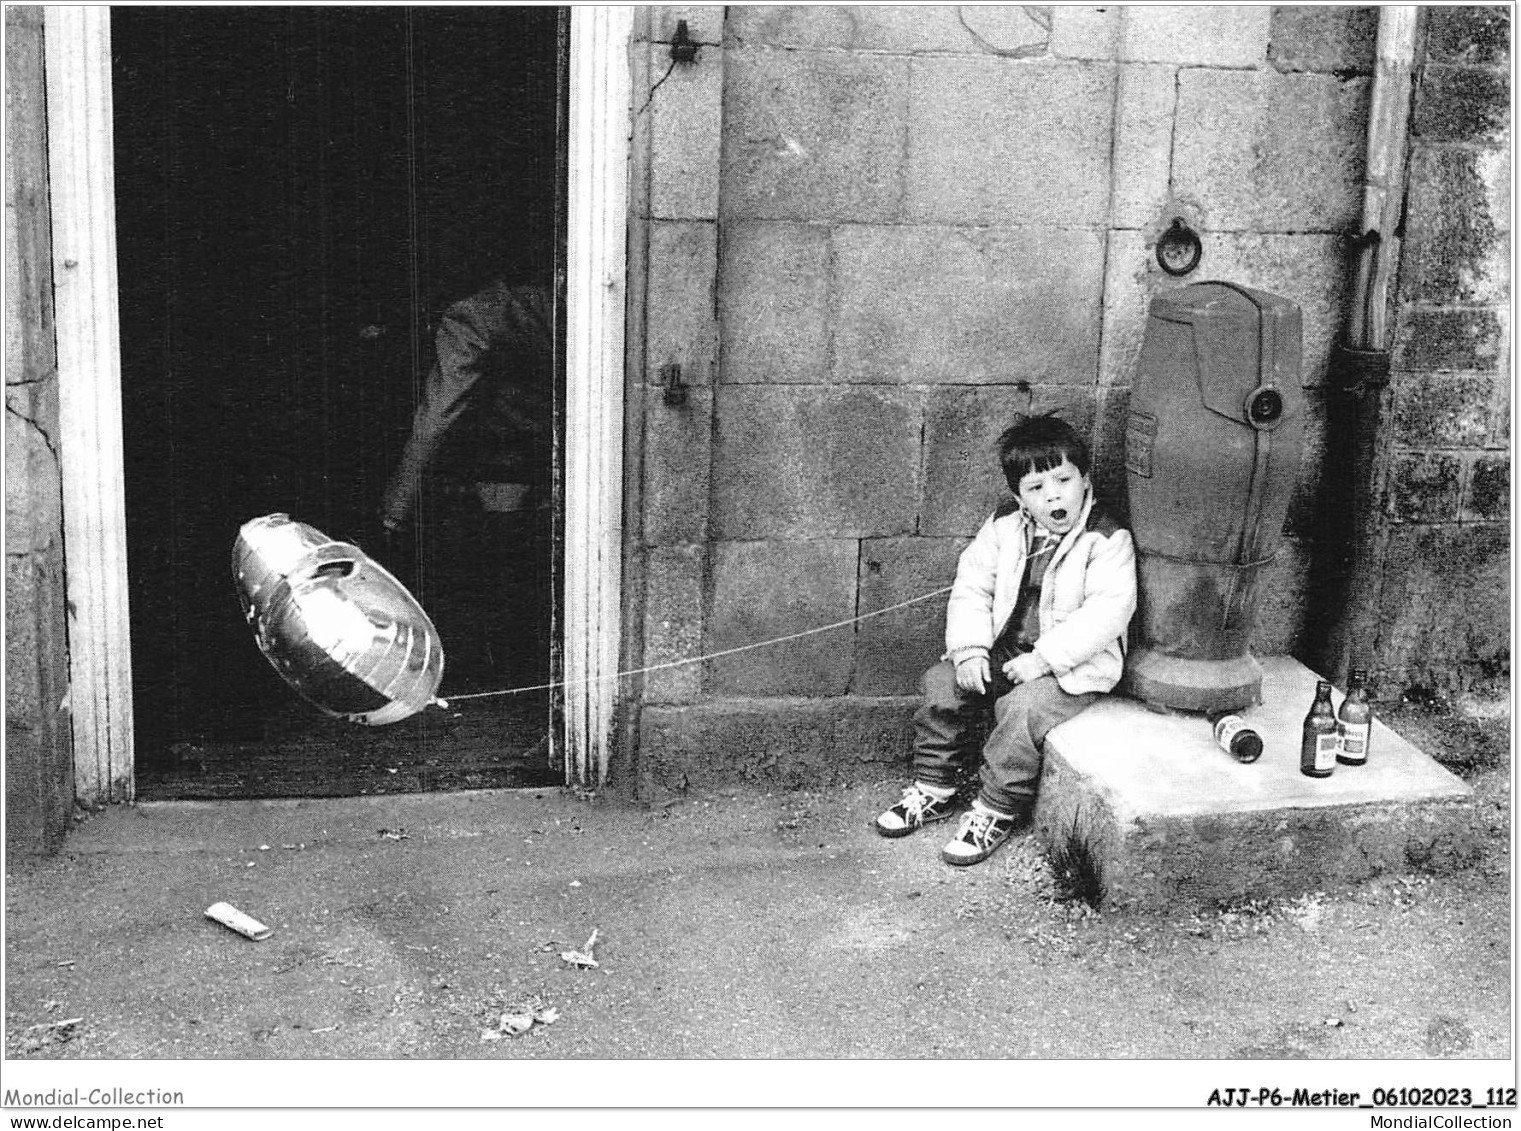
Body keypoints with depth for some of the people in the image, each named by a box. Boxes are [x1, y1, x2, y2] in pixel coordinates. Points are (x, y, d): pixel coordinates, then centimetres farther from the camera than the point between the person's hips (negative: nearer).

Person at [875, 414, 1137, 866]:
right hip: (1002, 653, 6)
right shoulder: (1003, 528, 3)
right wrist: (969, 650, -12)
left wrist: (1045, 658, -26)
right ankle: (933, 790, 6)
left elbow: (1108, 611, -21)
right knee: (943, 682, -10)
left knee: (1022, 708, -30)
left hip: (1074, 666, -6)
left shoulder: (1107, 541, -13)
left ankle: (995, 813, -14)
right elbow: (971, 587, 3)